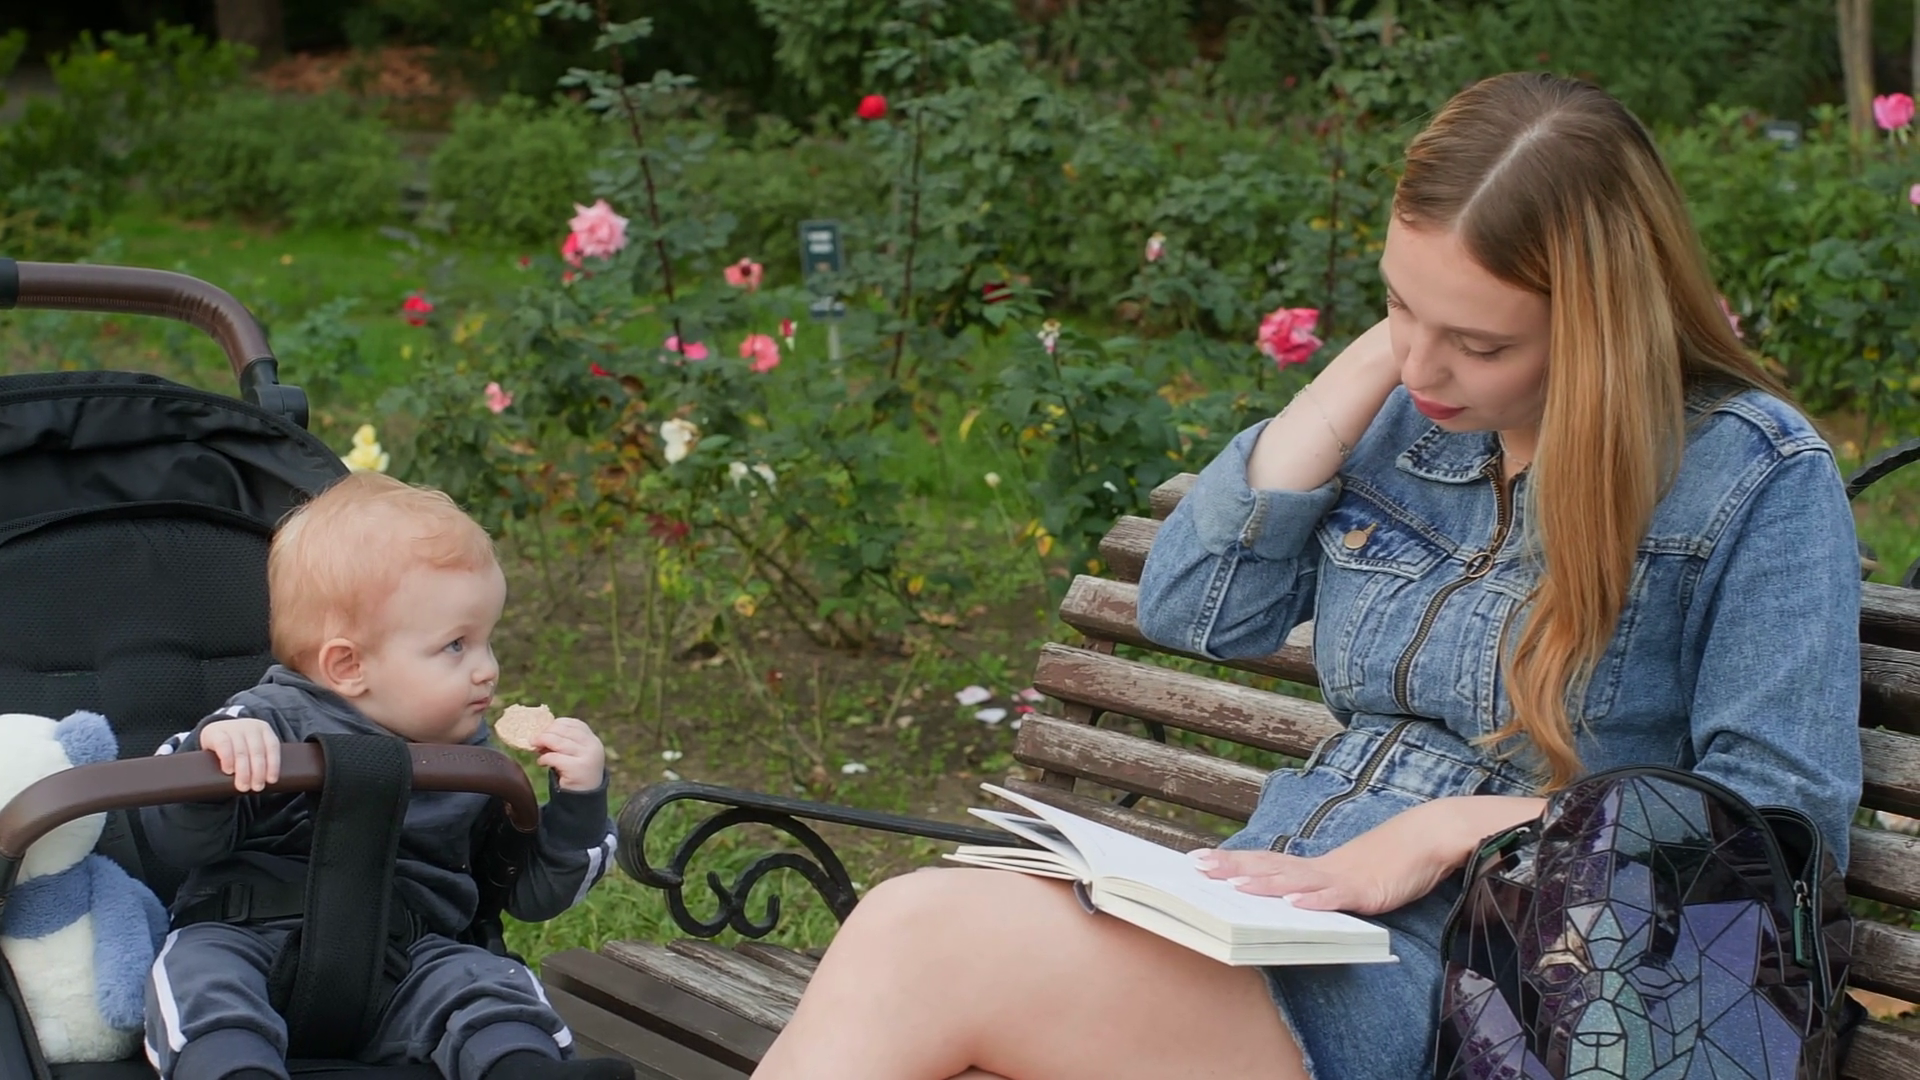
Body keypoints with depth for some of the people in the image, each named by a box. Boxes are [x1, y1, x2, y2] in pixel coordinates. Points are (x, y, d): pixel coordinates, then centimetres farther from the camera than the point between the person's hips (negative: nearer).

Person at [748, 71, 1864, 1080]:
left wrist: (1453, 829, -17)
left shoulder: (1757, 479, -6)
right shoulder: (1411, 414, 12)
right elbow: (1191, 609, 7)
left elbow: (1783, 819, -11)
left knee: (925, 937, -27)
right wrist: (1373, 360, 2)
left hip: (1462, 984, -6)